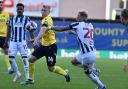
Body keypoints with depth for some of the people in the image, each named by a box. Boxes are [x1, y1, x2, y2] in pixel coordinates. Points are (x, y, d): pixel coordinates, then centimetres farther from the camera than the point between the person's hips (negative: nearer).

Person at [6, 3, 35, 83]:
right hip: (13, 41, 3)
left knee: (24, 58, -10)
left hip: (22, 41, -3)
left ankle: (27, 77, -6)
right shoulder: (12, 18, 9)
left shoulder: (26, 19, 0)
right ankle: (17, 74, 15)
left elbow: (30, 31, 1)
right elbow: (9, 31, 15)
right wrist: (6, 42, 14)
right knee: (11, 58, -4)